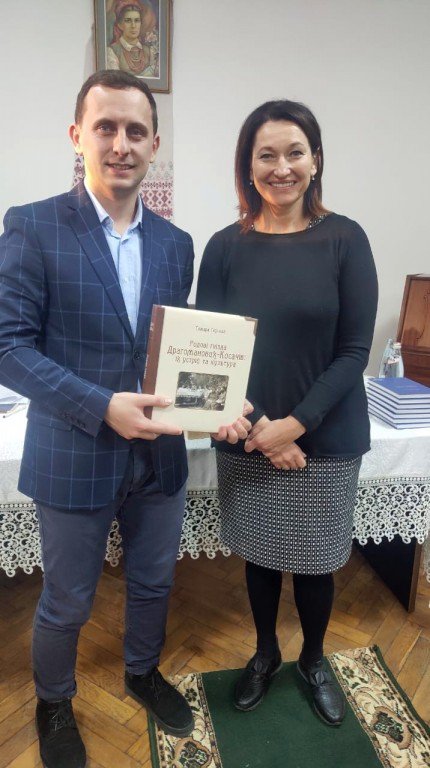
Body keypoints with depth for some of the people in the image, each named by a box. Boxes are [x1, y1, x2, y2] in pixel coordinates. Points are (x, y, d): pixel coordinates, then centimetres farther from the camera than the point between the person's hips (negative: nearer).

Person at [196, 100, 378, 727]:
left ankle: (313, 661, 43)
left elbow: (354, 351, -8)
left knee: (314, 561, 14)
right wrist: (259, 428, -13)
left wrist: (294, 424, -15)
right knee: (259, 554, 18)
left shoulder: (345, 240, -6)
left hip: (327, 440, -1)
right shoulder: (226, 247, -2)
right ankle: (265, 652, 45)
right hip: (246, 440, 2)